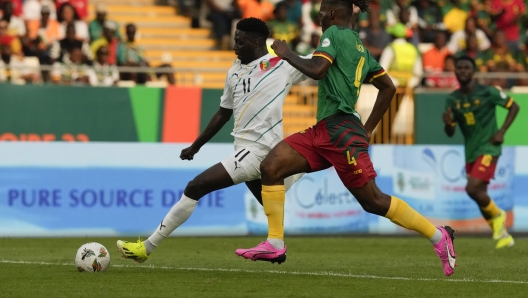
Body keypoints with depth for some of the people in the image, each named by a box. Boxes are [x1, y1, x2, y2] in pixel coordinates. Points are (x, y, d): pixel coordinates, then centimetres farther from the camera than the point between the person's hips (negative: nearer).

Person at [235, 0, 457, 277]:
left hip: (340, 131, -10)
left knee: (373, 201, -6)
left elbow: (316, 69, -23)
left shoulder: (334, 34, -6)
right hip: (323, 132, 10)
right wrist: (368, 129, 26)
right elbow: (388, 87, 23)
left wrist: (287, 54, -7)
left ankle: (438, 235, 5)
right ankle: (275, 244, -4)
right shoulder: (358, 45, 19)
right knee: (271, 166, -2)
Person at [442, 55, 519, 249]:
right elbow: (450, 133, 7)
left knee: (472, 189, -21)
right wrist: (448, 123, -17)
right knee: (480, 196, 7)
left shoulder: (487, 92, -10)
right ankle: (503, 235, 22)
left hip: (488, 149, -6)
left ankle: (497, 214, 6)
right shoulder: (452, 99, 4)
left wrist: (502, 131, -10)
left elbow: (514, 107, -1)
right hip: (471, 153, 6)